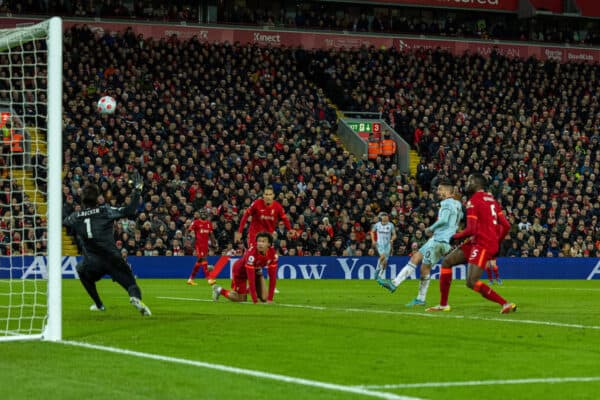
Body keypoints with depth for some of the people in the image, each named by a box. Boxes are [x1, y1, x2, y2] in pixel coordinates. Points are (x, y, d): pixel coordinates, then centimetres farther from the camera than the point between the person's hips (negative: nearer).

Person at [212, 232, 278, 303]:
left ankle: (249, 289, 28)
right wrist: (255, 300, -40)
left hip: (256, 270, 5)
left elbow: (272, 276, -21)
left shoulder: (272, 253, -27)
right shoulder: (251, 253, -41)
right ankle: (219, 290, 27)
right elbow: (251, 277, -40)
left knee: (264, 298, -4)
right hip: (241, 270, -5)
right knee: (241, 299, 3)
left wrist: (270, 298, -23)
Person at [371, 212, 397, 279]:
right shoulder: (377, 225, -1)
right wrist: (373, 241, 3)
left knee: (385, 262, 2)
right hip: (379, 243, -2)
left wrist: (392, 239, -15)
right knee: (383, 256, -27)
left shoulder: (390, 225, -1)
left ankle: (380, 275, 16)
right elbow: (372, 232, 16)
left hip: (387, 244, 2)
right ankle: (377, 269, -8)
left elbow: (394, 235, 7)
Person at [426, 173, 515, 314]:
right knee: (447, 262, 15)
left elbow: (471, 230, -18)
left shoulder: (473, 202, -11)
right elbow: (506, 226, 12)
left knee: (471, 282, -16)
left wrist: (455, 236, -1)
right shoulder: (491, 199, 14)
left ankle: (505, 304, -16)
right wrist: (496, 243, 24)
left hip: (482, 244, -10)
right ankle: (443, 304, 19)